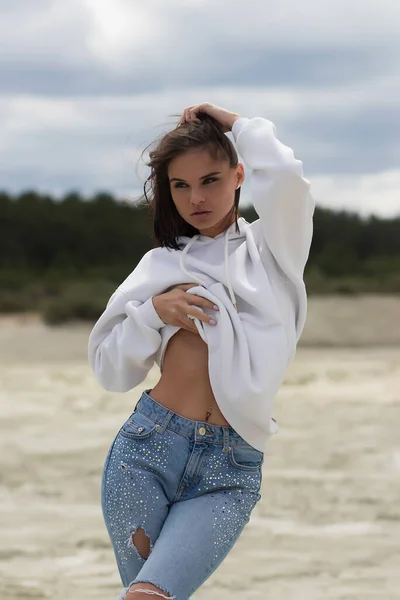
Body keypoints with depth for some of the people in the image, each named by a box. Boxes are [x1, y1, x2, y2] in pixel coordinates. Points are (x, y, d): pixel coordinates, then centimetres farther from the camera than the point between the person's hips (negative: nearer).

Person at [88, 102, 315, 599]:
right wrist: (153, 311, -4)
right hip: (147, 447, 3)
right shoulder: (161, 263, 16)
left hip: (231, 469, -3)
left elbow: (284, 179, -14)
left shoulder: (271, 248, 9)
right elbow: (110, 371, 14)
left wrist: (239, 125, 3)